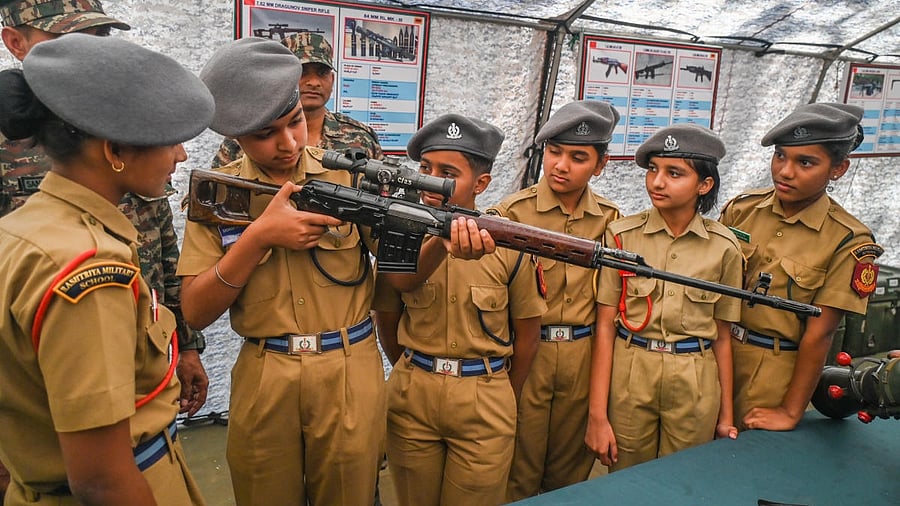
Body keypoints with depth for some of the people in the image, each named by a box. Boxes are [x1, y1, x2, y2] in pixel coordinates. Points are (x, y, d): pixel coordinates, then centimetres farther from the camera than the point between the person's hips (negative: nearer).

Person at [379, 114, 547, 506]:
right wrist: (442, 242, -47)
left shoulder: (508, 242, -9)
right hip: (412, 393, 2)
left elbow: (527, 332, 2)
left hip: (484, 399, -2)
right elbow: (401, 279, -27)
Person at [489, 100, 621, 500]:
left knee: (570, 474, 18)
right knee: (517, 476, 10)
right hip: (524, 352, -3)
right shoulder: (512, 212, -7)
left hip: (584, 358, 3)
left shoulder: (611, 219, 5)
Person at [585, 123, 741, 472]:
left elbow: (722, 336, 5)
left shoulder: (724, 247, -2)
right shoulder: (622, 235, -6)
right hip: (628, 376, -1)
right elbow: (605, 326, -7)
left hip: (694, 384, 1)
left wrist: (726, 416, 8)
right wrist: (597, 414, -9)